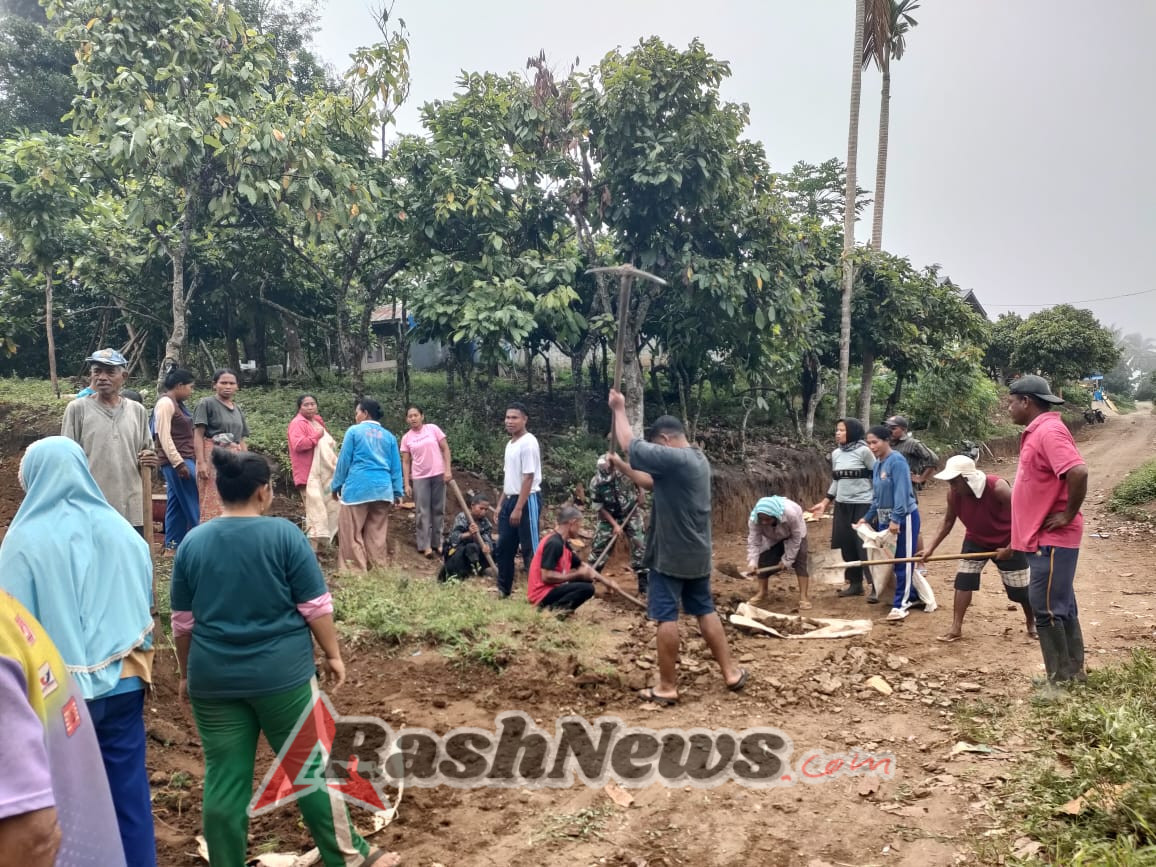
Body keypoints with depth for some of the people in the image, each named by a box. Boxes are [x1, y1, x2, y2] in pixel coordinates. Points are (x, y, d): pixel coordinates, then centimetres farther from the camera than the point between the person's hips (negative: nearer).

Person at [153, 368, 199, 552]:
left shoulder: (177, 404, 16)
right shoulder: (166, 403, -12)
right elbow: (164, 436, -19)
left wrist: (187, 461, 19)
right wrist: (179, 463, -23)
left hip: (183, 459, 9)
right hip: (176, 461, -9)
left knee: (177, 503, 9)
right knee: (193, 502, -7)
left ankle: (172, 545, 13)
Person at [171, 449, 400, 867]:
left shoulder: (192, 542, 2)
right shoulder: (283, 534, -9)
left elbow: (183, 622, 9)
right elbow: (316, 607, -8)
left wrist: (187, 673, 20)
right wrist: (333, 655, 4)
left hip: (214, 678, 3)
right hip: (281, 673, -3)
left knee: (224, 779, 10)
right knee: (309, 766, 8)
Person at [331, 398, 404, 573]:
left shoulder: (354, 431, 3)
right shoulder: (389, 436, 14)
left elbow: (343, 461, 3)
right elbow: (396, 467, 12)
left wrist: (336, 486, 10)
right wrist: (397, 493, 14)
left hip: (358, 488, -4)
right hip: (382, 489, 5)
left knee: (352, 534, 0)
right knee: (377, 534, 9)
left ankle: (357, 572, -3)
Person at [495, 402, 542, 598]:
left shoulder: (528, 443, -15)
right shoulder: (510, 444, 13)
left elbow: (528, 478, -20)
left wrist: (518, 508, -22)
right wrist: (501, 503, 17)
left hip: (527, 500, -9)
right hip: (511, 499, 9)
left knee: (530, 549, -3)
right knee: (504, 547, 14)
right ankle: (503, 590, 25)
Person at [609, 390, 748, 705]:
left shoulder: (673, 459, -20)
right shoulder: (698, 459, 10)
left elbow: (630, 445, -15)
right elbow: (654, 481, 22)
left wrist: (619, 410, -2)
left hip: (670, 554, -9)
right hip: (697, 553, 9)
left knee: (666, 617, -1)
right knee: (705, 610, 17)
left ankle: (667, 687, 5)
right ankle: (731, 673, 21)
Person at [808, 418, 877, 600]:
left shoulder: (863, 451, -9)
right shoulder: (835, 454, 8)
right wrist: (824, 503, 11)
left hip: (863, 505, -6)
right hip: (842, 505, 6)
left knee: (865, 545, -7)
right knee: (847, 545, 9)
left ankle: (875, 587, -2)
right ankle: (855, 583, 21)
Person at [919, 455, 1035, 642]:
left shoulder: (997, 488, -34)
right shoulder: (953, 492, -19)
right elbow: (948, 520, -4)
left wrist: (1010, 548, -25)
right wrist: (931, 548, -10)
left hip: (1006, 542, -4)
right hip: (975, 540, 4)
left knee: (1020, 588, 7)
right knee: (963, 580, -7)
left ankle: (1032, 623, 33)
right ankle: (956, 628, -1)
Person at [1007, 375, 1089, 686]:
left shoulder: (1049, 431, -18)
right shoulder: (1037, 431, 14)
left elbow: (1078, 472, -31)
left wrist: (1068, 515, -20)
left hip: (1051, 539, -10)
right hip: (1043, 538, 10)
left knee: (1047, 610, -6)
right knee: (1060, 608, 15)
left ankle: (1062, 681, 3)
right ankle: (1072, 674, 24)